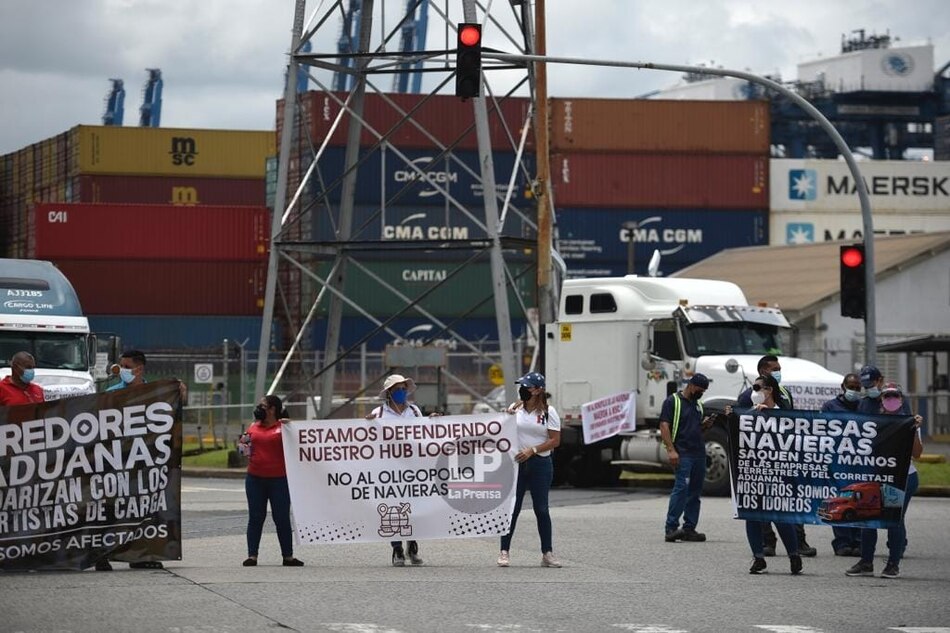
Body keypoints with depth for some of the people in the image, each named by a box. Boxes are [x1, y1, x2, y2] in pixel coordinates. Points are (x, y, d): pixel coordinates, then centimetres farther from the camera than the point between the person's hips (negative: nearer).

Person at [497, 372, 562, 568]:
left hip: (540, 464, -2)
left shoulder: (548, 412, -1)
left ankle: (547, 553, 9)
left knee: (541, 509, 2)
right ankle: (504, 551, 5)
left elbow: (555, 441, -5)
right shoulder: (515, 409, 7)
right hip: (516, 463, 2)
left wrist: (531, 451, -13)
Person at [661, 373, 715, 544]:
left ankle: (689, 529, 10)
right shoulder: (673, 401, -2)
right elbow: (664, 426, -9)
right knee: (682, 487, -18)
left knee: (695, 492, 6)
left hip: (699, 453, 8)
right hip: (682, 453, -8)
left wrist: (705, 425, 8)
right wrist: (671, 450, -19)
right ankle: (671, 528, -19)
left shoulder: (698, 405, 22)